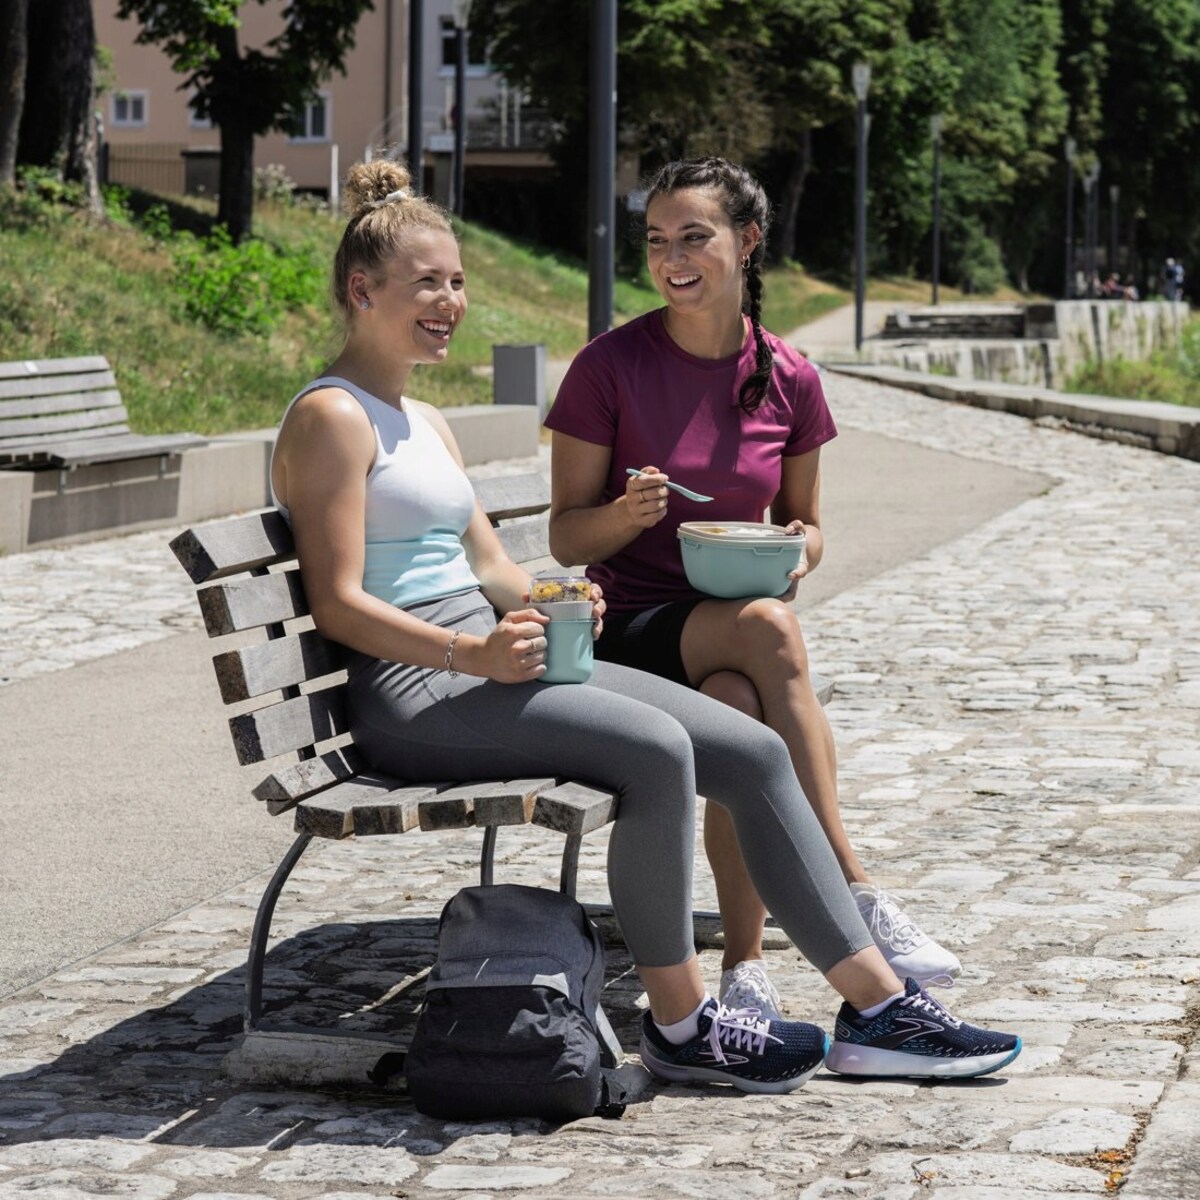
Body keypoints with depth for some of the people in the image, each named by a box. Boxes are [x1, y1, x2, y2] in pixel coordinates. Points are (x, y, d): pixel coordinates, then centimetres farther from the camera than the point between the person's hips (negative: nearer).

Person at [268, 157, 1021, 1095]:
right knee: (656, 750, -30)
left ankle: (878, 1010, -2)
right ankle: (679, 1024, -15)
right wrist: (472, 652, -25)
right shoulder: (331, 417, -7)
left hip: (489, 660, 9)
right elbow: (338, 603, -14)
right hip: (409, 692, -9)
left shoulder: (423, 421, 22)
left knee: (753, 751, -4)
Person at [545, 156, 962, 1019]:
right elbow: (567, 536, 1)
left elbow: (805, 524, 18)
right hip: (635, 628, -3)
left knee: (740, 705, -36)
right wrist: (626, 514, -21)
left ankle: (746, 962, -29)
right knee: (765, 626, -36)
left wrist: (798, 547, -6)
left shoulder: (789, 380, 5)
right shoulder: (610, 368, -3)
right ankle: (853, 893, -36)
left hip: (741, 629, 3)